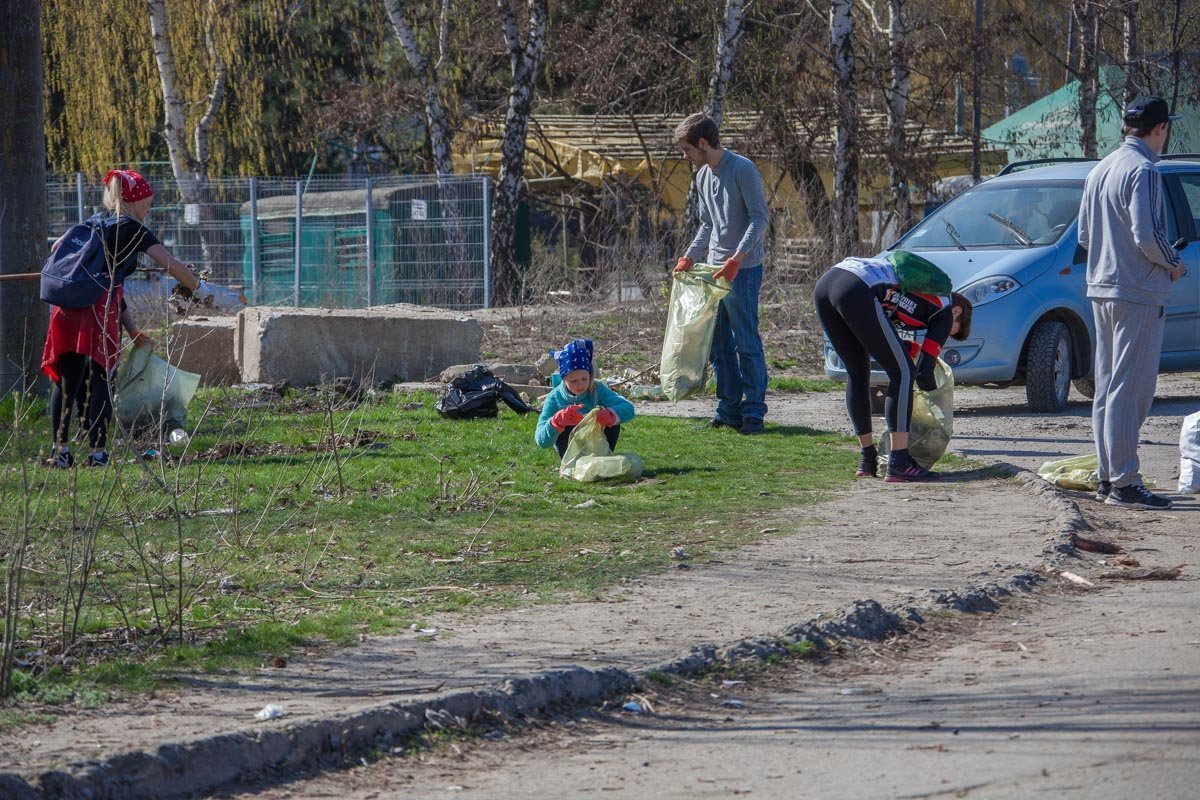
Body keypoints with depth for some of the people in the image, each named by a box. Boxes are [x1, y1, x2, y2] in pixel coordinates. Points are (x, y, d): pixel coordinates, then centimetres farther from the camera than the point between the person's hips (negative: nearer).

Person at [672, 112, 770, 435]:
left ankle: (754, 412, -2)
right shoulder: (703, 176, 14)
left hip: (743, 270, -8)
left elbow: (759, 218, -15)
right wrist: (689, 257, 12)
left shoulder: (743, 169, -11)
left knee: (746, 342, -6)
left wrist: (737, 257, -24)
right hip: (714, 269, 8)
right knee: (719, 344, 8)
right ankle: (729, 411, 14)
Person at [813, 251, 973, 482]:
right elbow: (924, 374, 10)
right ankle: (899, 463, -5)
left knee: (857, 373, 22)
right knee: (903, 372, 2)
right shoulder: (945, 310, 14)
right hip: (858, 292, -9)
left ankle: (868, 460, 28)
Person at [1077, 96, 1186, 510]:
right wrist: (1175, 263, -6)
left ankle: (1107, 476, 17)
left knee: (1107, 386, 13)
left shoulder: (1100, 170, 12)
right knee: (1130, 388, -8)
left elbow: (1084, 236, 16)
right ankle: (1124, 482, -8)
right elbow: (1147, 235, -22)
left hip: (1102, 289, 9)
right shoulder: (1144, 171, -15)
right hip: (1139, 293, -9)